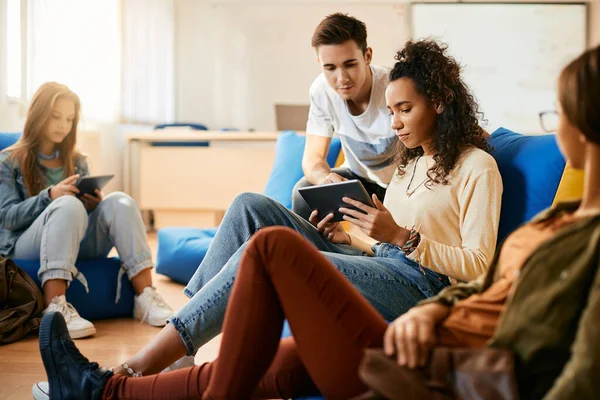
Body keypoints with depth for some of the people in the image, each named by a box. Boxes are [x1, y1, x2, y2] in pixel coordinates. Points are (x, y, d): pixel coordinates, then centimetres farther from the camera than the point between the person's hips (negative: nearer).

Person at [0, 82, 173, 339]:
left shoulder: (77, 162, 18)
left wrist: (95, 205, -8)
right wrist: (49, 196, -23)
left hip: (76, 244, 4)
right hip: (25, 246, -4)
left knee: (119, 202, -22)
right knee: (68, 205, -35)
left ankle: (145, 297, -32)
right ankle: (55, 307, -47)